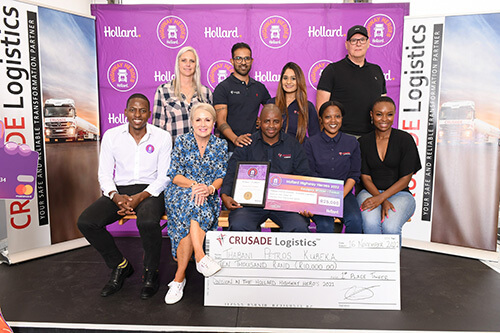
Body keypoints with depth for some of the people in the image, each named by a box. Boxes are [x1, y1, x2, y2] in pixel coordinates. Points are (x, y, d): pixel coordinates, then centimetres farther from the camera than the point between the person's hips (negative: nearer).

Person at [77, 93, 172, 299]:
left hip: (150, 190, -3)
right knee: (85, 222, -19)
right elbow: (104, 175, 5)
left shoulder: (162, 137, -2)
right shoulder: (111, 136, 4)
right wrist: (116, 196, -16)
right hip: (119, 190, 3)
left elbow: (164, 177, -4)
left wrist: (140, 197, -18)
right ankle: (120, 266, 4)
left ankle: (151, 272, -5)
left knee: (148, 222, -35)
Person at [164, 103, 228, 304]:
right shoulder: (182, 142, 4)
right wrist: (194, 185, -21)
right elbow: (175, 175, -2)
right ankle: (200, 258, -39)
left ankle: (179, 277, -27)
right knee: (193, 202, -36)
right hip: (180, 193, -1)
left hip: (208, 196, 1)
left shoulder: (220, 145, 8)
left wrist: (209, 188, -21)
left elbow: (221, 177, 2)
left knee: (190, 220, -31)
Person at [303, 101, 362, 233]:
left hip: (344, 193, 2)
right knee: (325, 225, -29)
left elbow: (354, 175, 6)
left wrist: (340, 197, -9)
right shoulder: (311, 143, 2)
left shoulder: (352, 142, 8)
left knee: (355, 220, -26)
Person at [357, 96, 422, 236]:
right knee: (370, 223, -31)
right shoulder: (363, 142, 5)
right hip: (370, 192, 1)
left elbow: (405, 178, -3)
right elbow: (365, 177, 1)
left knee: (390, 226, -30)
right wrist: (383, 202, -15)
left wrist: (380, 198, -17)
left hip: (399, 193, -1)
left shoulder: (405, 139, 0)